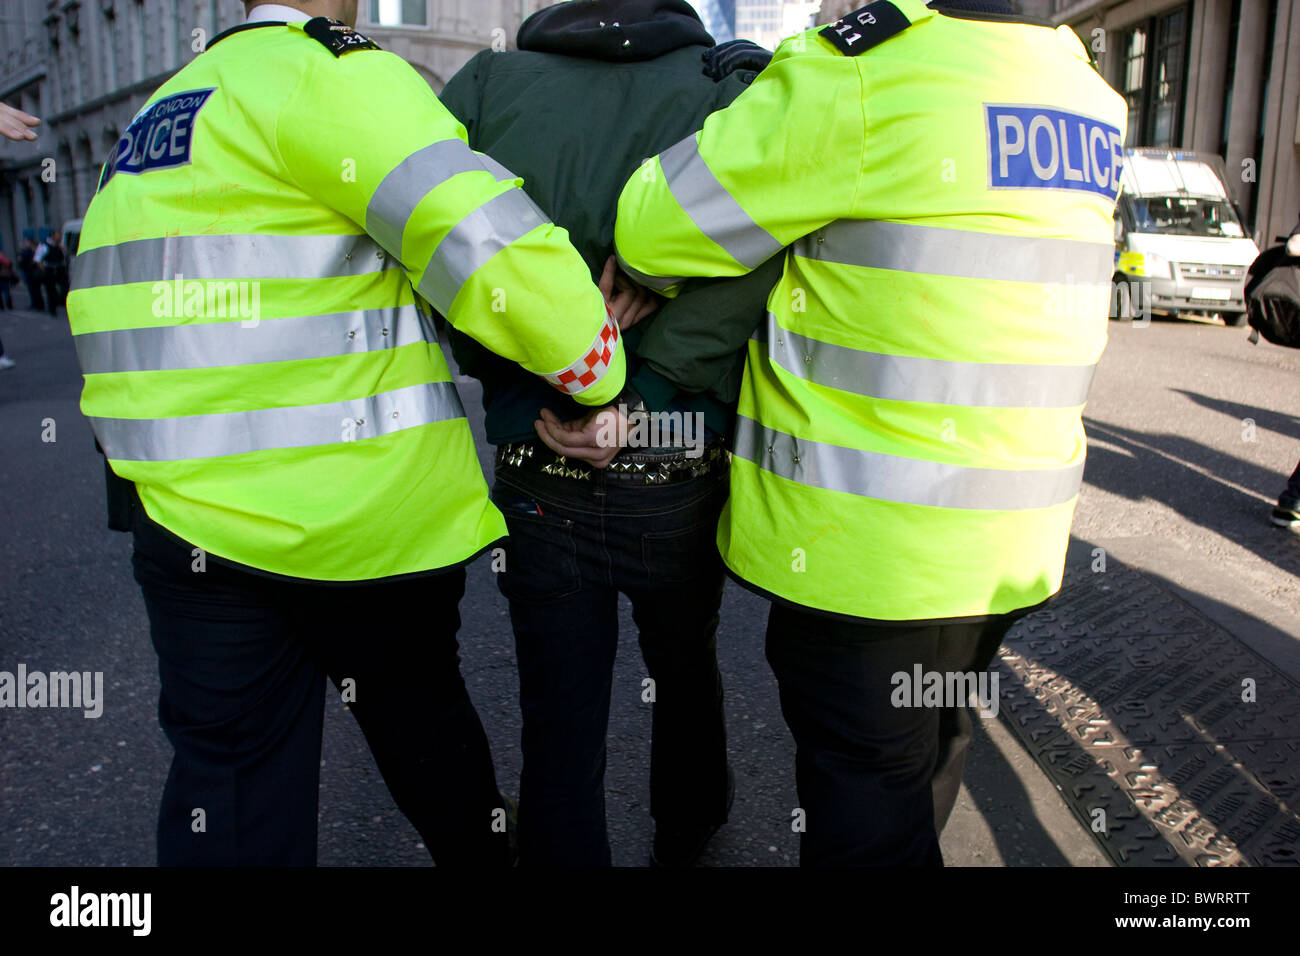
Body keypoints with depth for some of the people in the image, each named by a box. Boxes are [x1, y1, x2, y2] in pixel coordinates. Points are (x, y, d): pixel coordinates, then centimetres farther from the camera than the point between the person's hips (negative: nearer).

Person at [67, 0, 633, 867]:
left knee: (230, 771, 12)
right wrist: (601, 369, -8)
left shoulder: (159, 112, 17)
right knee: (424, 724, 18)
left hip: (194, 516, 6)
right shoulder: (333, 76, -9)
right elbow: (488, 242, -20)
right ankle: (484, 851, 42)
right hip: (371, 514, -5)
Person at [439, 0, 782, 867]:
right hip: (681, 490, 1)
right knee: (687, 673, 28)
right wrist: (641, 386, -20)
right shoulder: (737, 85, -3)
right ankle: (687, 833, 55)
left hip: (539, 492, 0)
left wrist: (508, 375, -6)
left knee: (560, 736, 14)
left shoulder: (492, 82, 1)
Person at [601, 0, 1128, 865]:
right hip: (1016, 536, 8)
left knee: (865, 795, 9)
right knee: (928, 751, 26)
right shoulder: (1087, 91, 7)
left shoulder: (863, 70, -18)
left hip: (875, 541, -7)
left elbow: (654, 226, -14)